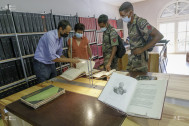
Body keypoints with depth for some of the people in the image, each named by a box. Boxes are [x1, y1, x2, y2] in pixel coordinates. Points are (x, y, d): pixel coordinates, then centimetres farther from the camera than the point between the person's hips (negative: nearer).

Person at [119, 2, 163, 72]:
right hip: (132, 56, 8)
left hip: (140, 57, -7)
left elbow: (159, 36, -21)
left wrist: (142, 49, -20)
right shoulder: (129, 24, 6)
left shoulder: (140, 22, -17)